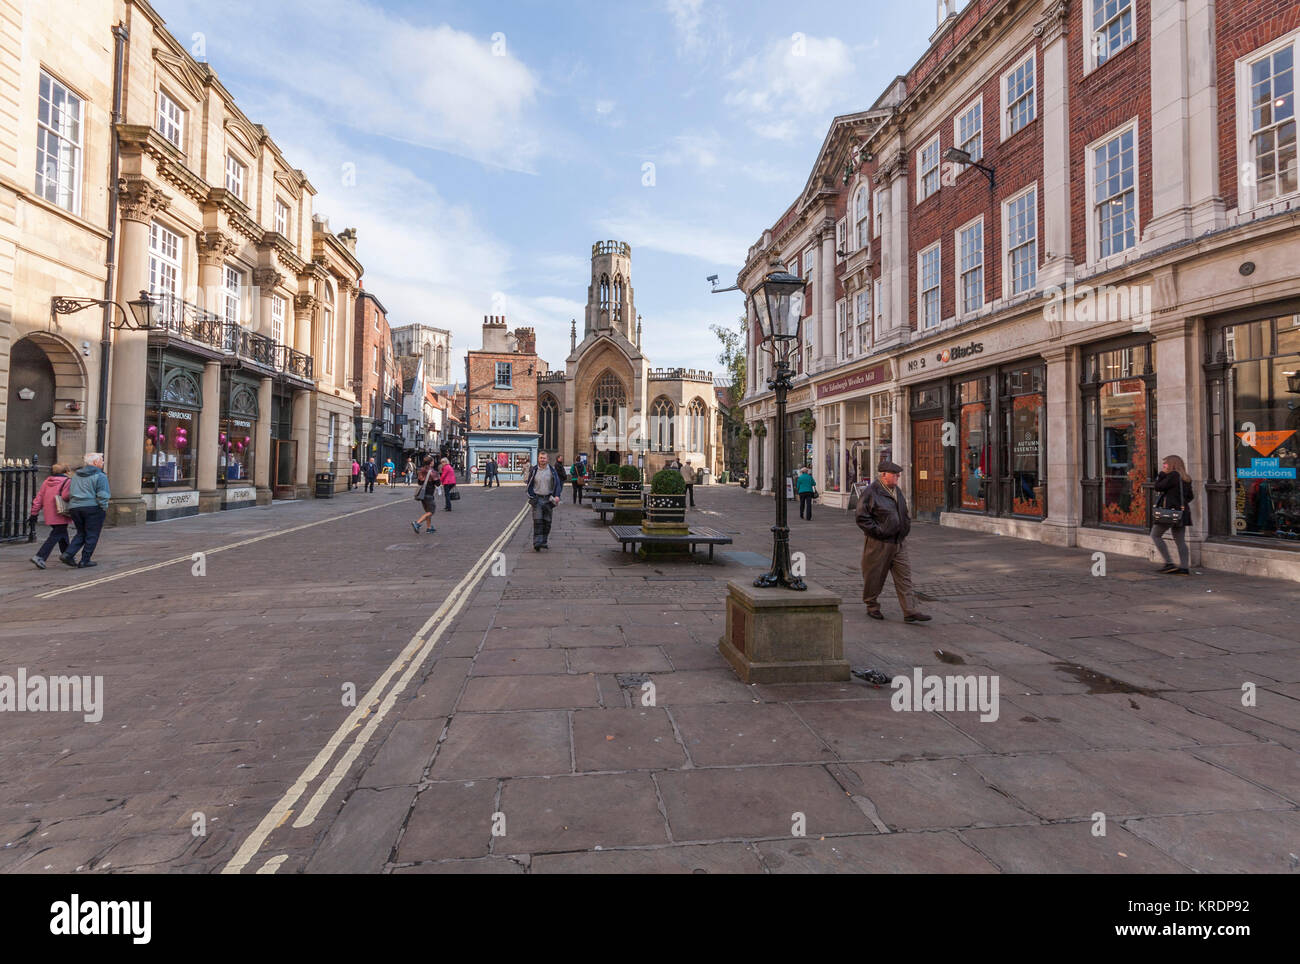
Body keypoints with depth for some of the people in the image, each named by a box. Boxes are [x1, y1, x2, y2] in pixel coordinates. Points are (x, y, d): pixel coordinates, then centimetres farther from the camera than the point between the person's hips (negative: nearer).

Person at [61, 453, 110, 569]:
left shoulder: (76, 475, 15)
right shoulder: (100, 476, -9)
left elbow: (70, 493, 16)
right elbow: (102, 495, -14)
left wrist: (74, 504, 21)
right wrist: (105, 508, -4)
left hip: (74, 507, 7)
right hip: (93, 507, -7)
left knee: (81, 533, 19)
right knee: (92, 535, 3)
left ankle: (67, 554, 4)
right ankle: (85, 561, 4)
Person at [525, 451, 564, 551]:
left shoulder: (552, 470, 3)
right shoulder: (533, 470, 3)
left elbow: (557, 483, 1)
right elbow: (529, 485, 9)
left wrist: (557, 496, -13)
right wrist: (531, 497, -2)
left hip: (548, 499, 2)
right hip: (537, 499, -2)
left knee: (547, 522, 7)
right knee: (537, 521, -11)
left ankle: (543, 542, 19)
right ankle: (537, 544, -12)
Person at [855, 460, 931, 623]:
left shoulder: (897, 491, 13)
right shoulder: (871, 492, -12)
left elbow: (904, 513, 28)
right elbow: (862, 518, -14)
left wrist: (906, 527, 14)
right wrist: (878, 531, -17)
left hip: (899, 542, 7)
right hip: (878, 543, -7)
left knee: (904, 576, 1)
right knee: (874, 577, 5)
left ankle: (910, 611, 2)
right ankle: (872, 606, 23)